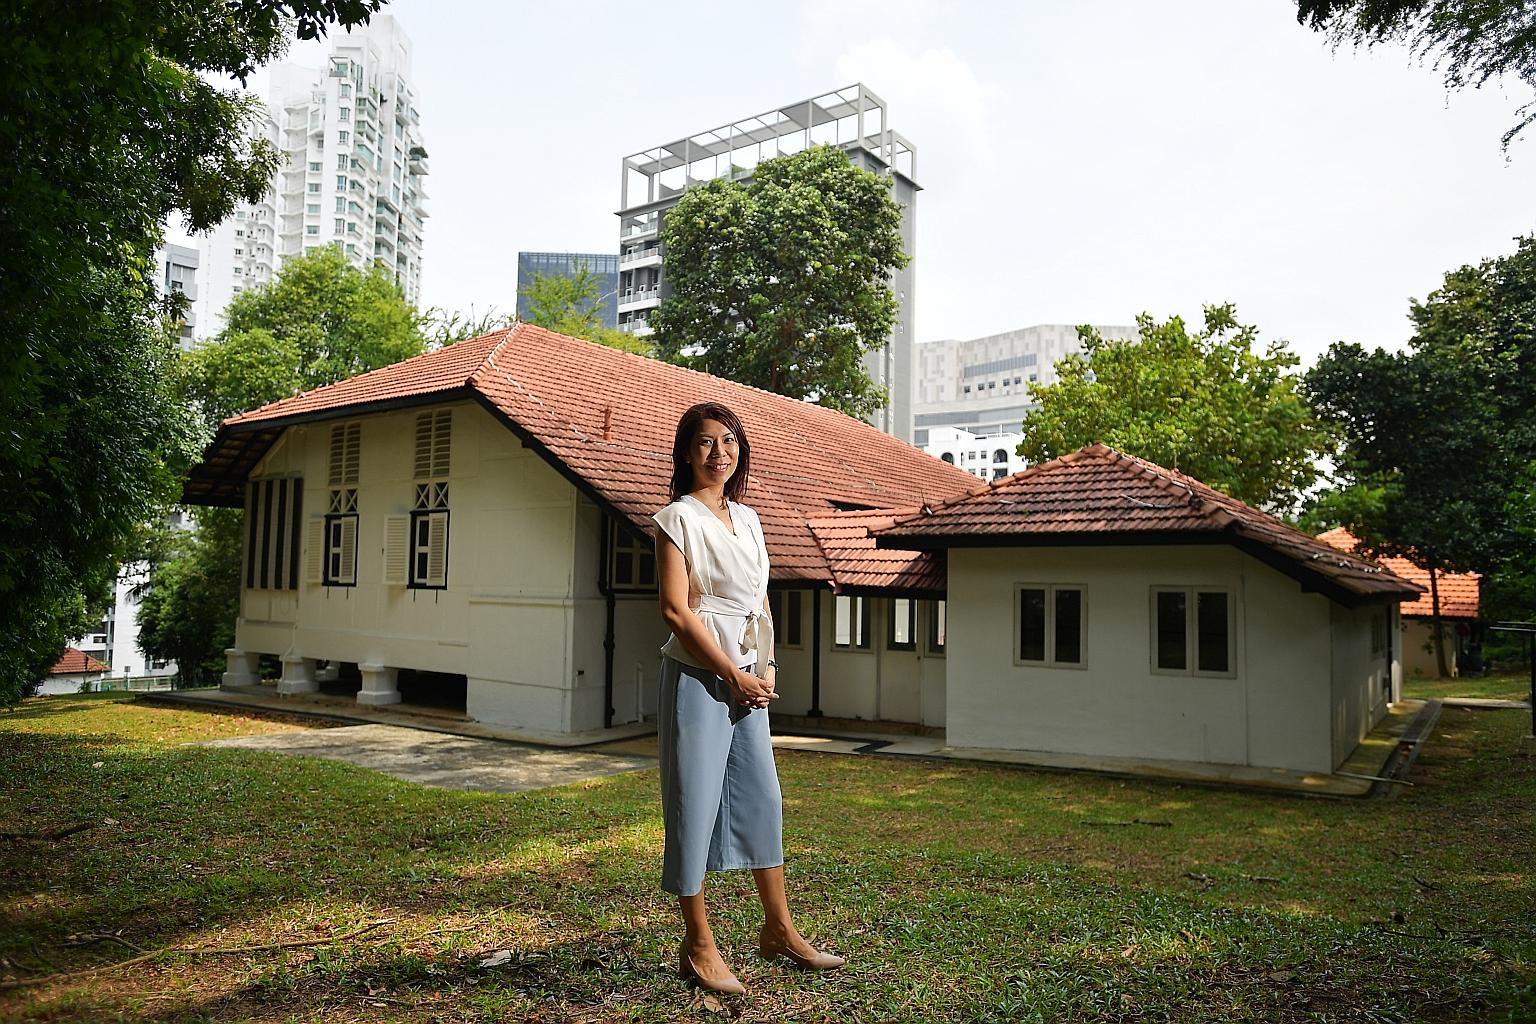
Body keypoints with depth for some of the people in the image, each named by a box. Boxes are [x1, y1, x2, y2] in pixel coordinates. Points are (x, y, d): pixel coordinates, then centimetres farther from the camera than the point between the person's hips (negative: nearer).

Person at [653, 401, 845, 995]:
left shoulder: (747, 519, 12)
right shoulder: (679, 517, -8)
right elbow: (675, 610, -15)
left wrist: (768, 667, 3)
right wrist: (735, 676, -13)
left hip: (747, 680, 7)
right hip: (697, 676, -7)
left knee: (763, 798, 12)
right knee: (694, 805, 1)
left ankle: (779, 930, 25)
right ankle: (698, 946, 14)